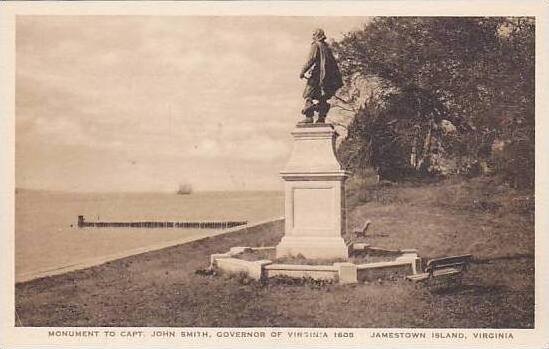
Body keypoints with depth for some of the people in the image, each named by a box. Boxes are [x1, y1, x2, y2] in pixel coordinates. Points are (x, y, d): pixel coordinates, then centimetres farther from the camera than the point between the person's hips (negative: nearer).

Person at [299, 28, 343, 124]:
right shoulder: (326, 47, 17)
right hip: (327, 76, 8)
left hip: (316, 74, -8)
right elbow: (333, 62, 19)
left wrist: (302, 72, -11)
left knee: (308, 95, -5)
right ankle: (321, 117, 8)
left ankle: (309, 117, -14)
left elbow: (310, 60, -15)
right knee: (322, 97, 12)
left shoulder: (315, 45, -6)